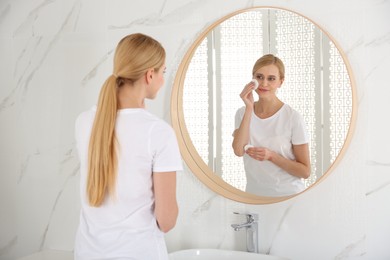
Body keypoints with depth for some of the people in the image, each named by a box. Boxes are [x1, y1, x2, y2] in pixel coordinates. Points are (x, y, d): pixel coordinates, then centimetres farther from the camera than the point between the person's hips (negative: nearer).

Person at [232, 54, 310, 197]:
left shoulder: (293, 118, -13)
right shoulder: (242, 113, -3)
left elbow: (305, 171, -10)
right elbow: (239, 151, -20)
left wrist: (271, 156, -22)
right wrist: (249, 108, -20)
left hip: (288, 195, -3)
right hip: (253, 192, 3)